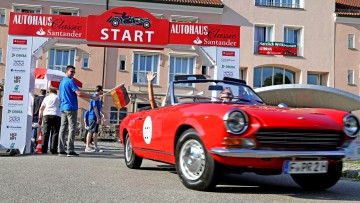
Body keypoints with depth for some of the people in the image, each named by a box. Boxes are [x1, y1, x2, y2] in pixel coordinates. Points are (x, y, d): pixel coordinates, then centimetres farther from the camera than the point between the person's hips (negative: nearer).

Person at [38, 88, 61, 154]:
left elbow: (41, 109, 16)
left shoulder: (47, 97, 20)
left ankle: (44, 149, -6)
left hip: (46, 115, 2)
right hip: (56, 115, -2)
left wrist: (40, 118, 18)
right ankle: (53, 150, -8)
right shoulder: (58, 98, 16)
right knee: (55, 133, -1)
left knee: (45, 133, 1)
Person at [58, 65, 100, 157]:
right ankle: (70, 151, -11)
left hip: (63, 108, 9)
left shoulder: (61, 82, 20)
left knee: (63, 129, 6)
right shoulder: (70, 81, -8)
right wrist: (93, 97, -17)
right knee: (72, 129, -8)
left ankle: (61, 150, 6)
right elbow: (79, 93, -19)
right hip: (71, 108, -9)